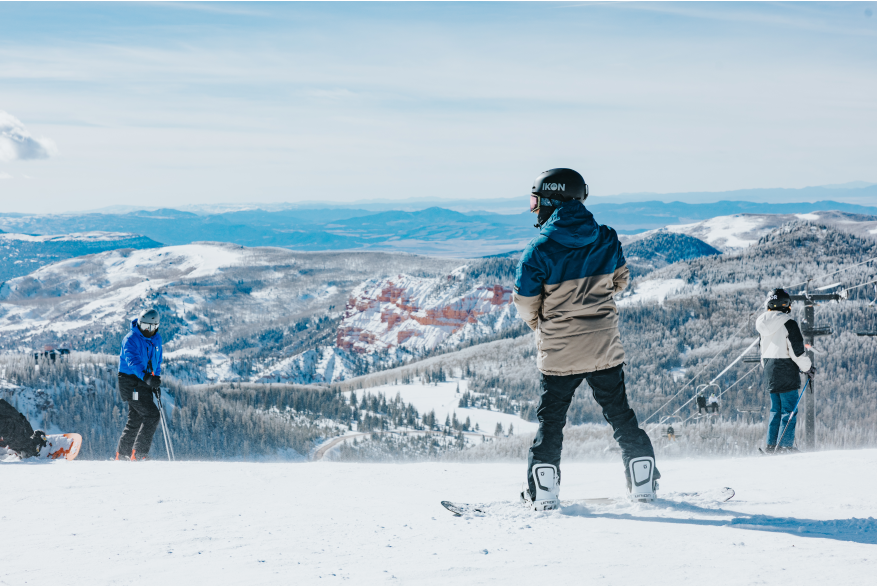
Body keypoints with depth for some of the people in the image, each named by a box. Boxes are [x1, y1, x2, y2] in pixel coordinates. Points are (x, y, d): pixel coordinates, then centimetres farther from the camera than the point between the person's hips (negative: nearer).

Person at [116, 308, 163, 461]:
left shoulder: (156, 339, 11)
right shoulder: (131, 339, -15)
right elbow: (133, 360, -31)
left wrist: (156, 382, 17)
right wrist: (146, 376, -47)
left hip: (145, 383, 8)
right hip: (131, 382, -8)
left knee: (135, 420, 13)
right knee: (152, 416, -16)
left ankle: (122, 455, 23)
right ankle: (139, 454, -13)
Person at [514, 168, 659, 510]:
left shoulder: (538, 250, -16)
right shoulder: (607, 240, -4)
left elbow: (526, 305, -7)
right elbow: (620, 282, 13)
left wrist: (539, 324, 14)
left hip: (558, 353, -3)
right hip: (605, 349, 3)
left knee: (550, 421, 9)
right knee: (621, 416, 16)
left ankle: (543, 493, 6)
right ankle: (644, 483, 19)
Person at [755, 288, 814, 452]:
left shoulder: (764, 324, 9)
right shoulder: (788, 324, -14)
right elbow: (797, 350, -14)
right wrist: (808, 367, -1)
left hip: (769, 372, 7)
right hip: (786, 372, -7)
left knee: (775, 410, 15)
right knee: (789, 410, -3)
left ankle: (771, 445, 14)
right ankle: (785, 446, -8)